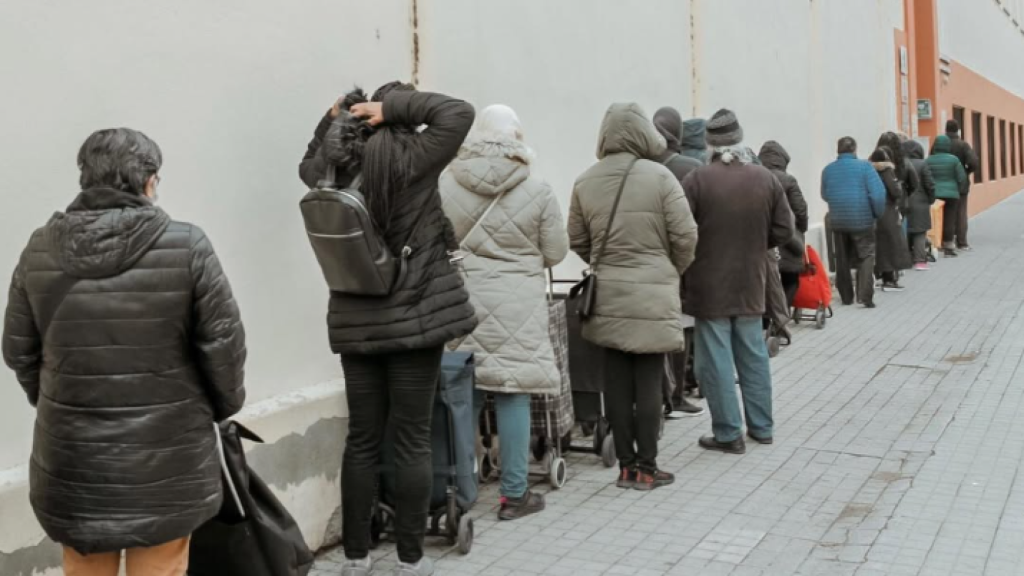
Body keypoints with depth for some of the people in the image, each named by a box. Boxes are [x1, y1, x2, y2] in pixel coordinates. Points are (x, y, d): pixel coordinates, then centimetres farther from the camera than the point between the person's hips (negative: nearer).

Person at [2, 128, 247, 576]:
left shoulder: (41, 248, -2)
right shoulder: (186, 245, -13)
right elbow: (221, 341, -8)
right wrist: (224, 405, 9)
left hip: (73, 453, 3)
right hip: (164, 455, -3)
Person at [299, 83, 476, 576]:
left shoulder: (337, 167, 3)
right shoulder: (413, 161, -10)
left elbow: (309, 166, 26)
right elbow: (458, 112, -6)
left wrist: (333, 119, 15)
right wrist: (396, 105, -6)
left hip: (355, 323, 4)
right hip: (416, 318, -4)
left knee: (362, 440, 10)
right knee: (413, 441, 3)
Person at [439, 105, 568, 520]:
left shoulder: (445, 184, -2)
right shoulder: (537, 192, -7)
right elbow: (556, 253, 1)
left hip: (459, 303, 3)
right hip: (515, 309, -2)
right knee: (512, 396, 5)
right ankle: (514, 494, 13)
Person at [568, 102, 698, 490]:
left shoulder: (585, 182, 2)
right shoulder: (659, 176, -9)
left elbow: (577, 240, 8)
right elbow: (685, 236, -7)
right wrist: (673, 271, 11)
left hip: (606, 293, 4)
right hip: (652, 292, -4)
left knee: (617, 381, 9)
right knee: (648, 381, 3)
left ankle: (626, 464, 17)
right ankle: (646, 468, 10)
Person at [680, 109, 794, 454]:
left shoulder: (697, 180, -13)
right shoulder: (766, 179, 0)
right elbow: (783, 232, 2)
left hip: (710, 286, -4)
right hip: (751, 284, 4)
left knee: (716, 361, 3)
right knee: (754, 355, 16)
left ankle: (728, 434, 8)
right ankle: (762, 427, 25)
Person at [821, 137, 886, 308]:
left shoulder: (828, 170, 3)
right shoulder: (864, 166, -8)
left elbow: (825, 195, 13)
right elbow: (878, 193, -12)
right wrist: (878, 213, 1)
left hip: (837, 221, 4)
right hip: (862, 220, -3)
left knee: (842, 260, 12)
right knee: (866, 257, 3)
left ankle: (846, 297, 18)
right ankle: (865, 296, -10)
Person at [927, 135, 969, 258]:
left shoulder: (929, 160, -1)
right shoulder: (953, 159, -5)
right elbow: (962, 178, -2)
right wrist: (960, 191, 13)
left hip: (934, 195, 2)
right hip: (951, 194, -2)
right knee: (949, 220, 4)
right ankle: (948, 247, 7)